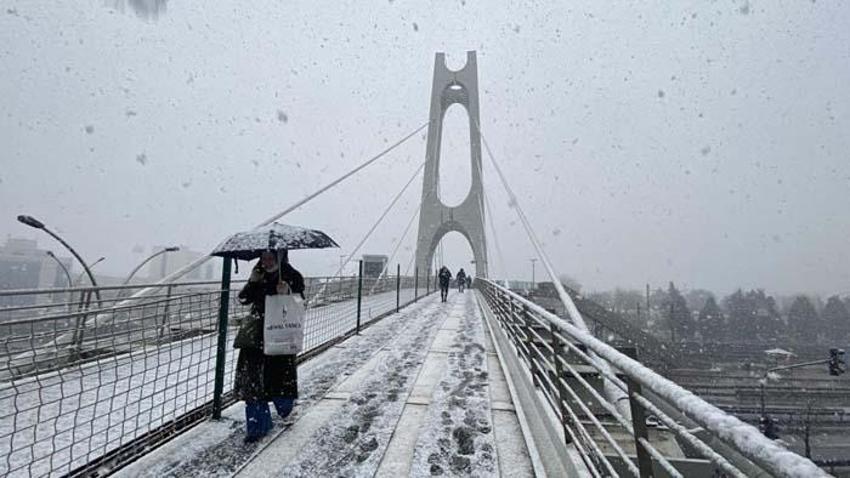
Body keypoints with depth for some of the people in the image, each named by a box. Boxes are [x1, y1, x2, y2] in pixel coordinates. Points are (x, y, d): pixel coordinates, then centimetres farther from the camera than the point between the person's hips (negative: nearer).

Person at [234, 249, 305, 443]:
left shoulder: (293, 276, -7)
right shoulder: (259, 274, 6)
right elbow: (243, 299, 8)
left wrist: (288, 293, -28)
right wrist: (252, 283, -8)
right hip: (256, 335, 4)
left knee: (281, 377, 6)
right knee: (252, 380, 2)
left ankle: (285, 407, 40)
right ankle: (257, 425, 16)